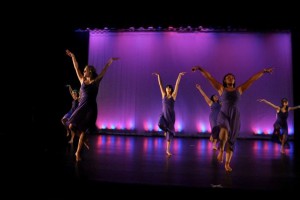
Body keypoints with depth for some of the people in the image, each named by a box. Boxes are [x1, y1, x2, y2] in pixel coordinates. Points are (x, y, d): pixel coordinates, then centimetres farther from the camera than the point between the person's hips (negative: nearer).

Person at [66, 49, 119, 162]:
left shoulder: (96, 81, 2)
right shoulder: (82, 80, 9)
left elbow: (104, 71, -4)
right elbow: (76, 68, 12)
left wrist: (110, 61, -11)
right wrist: (73, 57, 14)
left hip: (91, 108, -3)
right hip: (81, 107, 3)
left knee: (83, 129, -1)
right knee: (71, 126, -6)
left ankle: (78, 152, 11)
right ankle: (84, 140, 21)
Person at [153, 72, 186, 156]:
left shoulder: (173, 95, -2)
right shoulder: (164, 95, 3)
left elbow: (177, 84, -10)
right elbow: (160, 84, 0)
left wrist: (179, 75, -16)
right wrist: (158, 76, -7)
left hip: (171, 115, -1)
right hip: (164, 114, 1)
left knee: (170, 133, 3)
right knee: (160, 124, -32)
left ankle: (168, 150, 15)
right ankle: (166, 130, 8)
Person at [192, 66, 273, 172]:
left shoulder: (239, 89, 12)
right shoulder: (221, 88, 7)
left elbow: (252, 79, 14)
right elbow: (209, 77, 1)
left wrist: (263, 71, 15)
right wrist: (200, 69, -6)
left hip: (235, 117, 3)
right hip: (223, 115, -2)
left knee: (231, 140, 5)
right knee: (224, 129, -39)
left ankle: (227, 163, 17)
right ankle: (221, 150, -23)